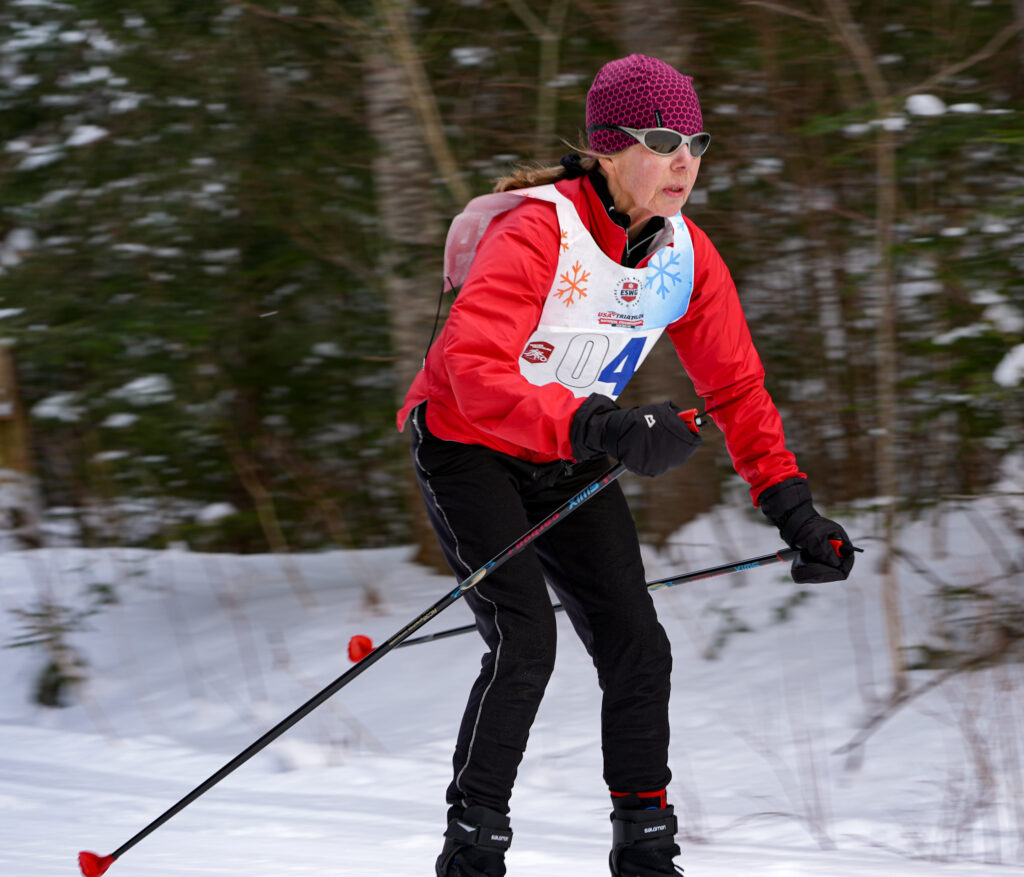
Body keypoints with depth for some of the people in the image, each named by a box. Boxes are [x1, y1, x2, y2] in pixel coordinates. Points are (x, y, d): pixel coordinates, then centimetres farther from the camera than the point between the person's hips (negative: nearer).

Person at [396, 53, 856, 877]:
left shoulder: (686, 255, -7)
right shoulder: (538, 234, -28)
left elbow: (737, 388, 3)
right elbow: (474, 370, -42)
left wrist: (792, 506, -6)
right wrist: (595, 427, -55)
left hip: (571, 465, 6)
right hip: (468, 448, -6)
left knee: (638, 647, -3)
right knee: (526, 641, -21)